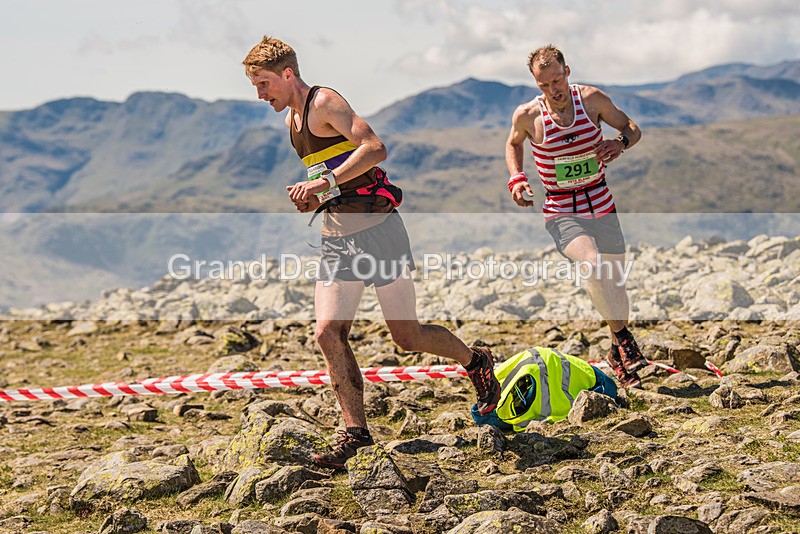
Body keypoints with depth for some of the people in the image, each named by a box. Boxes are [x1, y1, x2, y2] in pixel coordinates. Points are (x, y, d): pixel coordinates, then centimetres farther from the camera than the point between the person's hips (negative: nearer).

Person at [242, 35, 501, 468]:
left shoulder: (324, 103, -9)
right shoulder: (291, 119, 17)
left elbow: (375, 148, -24)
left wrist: (325, 182, -28)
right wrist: (310, 201, 8)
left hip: (375, 228, -8)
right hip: (336, 238, 8)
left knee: (407, 337, -2)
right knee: (328, 333, -7)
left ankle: (475, 361, 25)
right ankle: (355, 432, -2)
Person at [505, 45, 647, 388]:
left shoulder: (593, 100, -6)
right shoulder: (527, 116, -8)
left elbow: (632, 128, 8)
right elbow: (513, 144, 14)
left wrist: (620, 143, -15)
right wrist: (516, 178, -3)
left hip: (602, 208, 3)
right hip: (561, 214, -3)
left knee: (615, 282, 12)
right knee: (592, 263, -32)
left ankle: (617, 353, 34)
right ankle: (621, 335, -17)